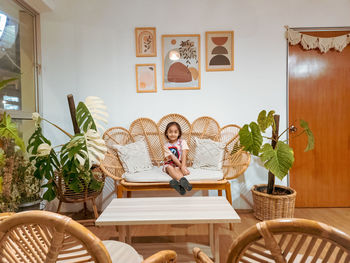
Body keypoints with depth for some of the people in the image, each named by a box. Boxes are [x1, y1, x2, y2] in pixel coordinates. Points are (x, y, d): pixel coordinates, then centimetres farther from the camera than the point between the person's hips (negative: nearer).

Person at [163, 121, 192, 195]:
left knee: (177, 169, -34)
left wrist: (183, 166, -29)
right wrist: (181, 166, -26)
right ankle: (183, 180, -57)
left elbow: (184, 155, -14)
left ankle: (176, 182, -60)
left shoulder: (182, 142, -2)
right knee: (170, 168, -34)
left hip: (180, 165, 0)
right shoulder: (166, 146, -3)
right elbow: (172, 158, -14)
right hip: (170, 164, 0)